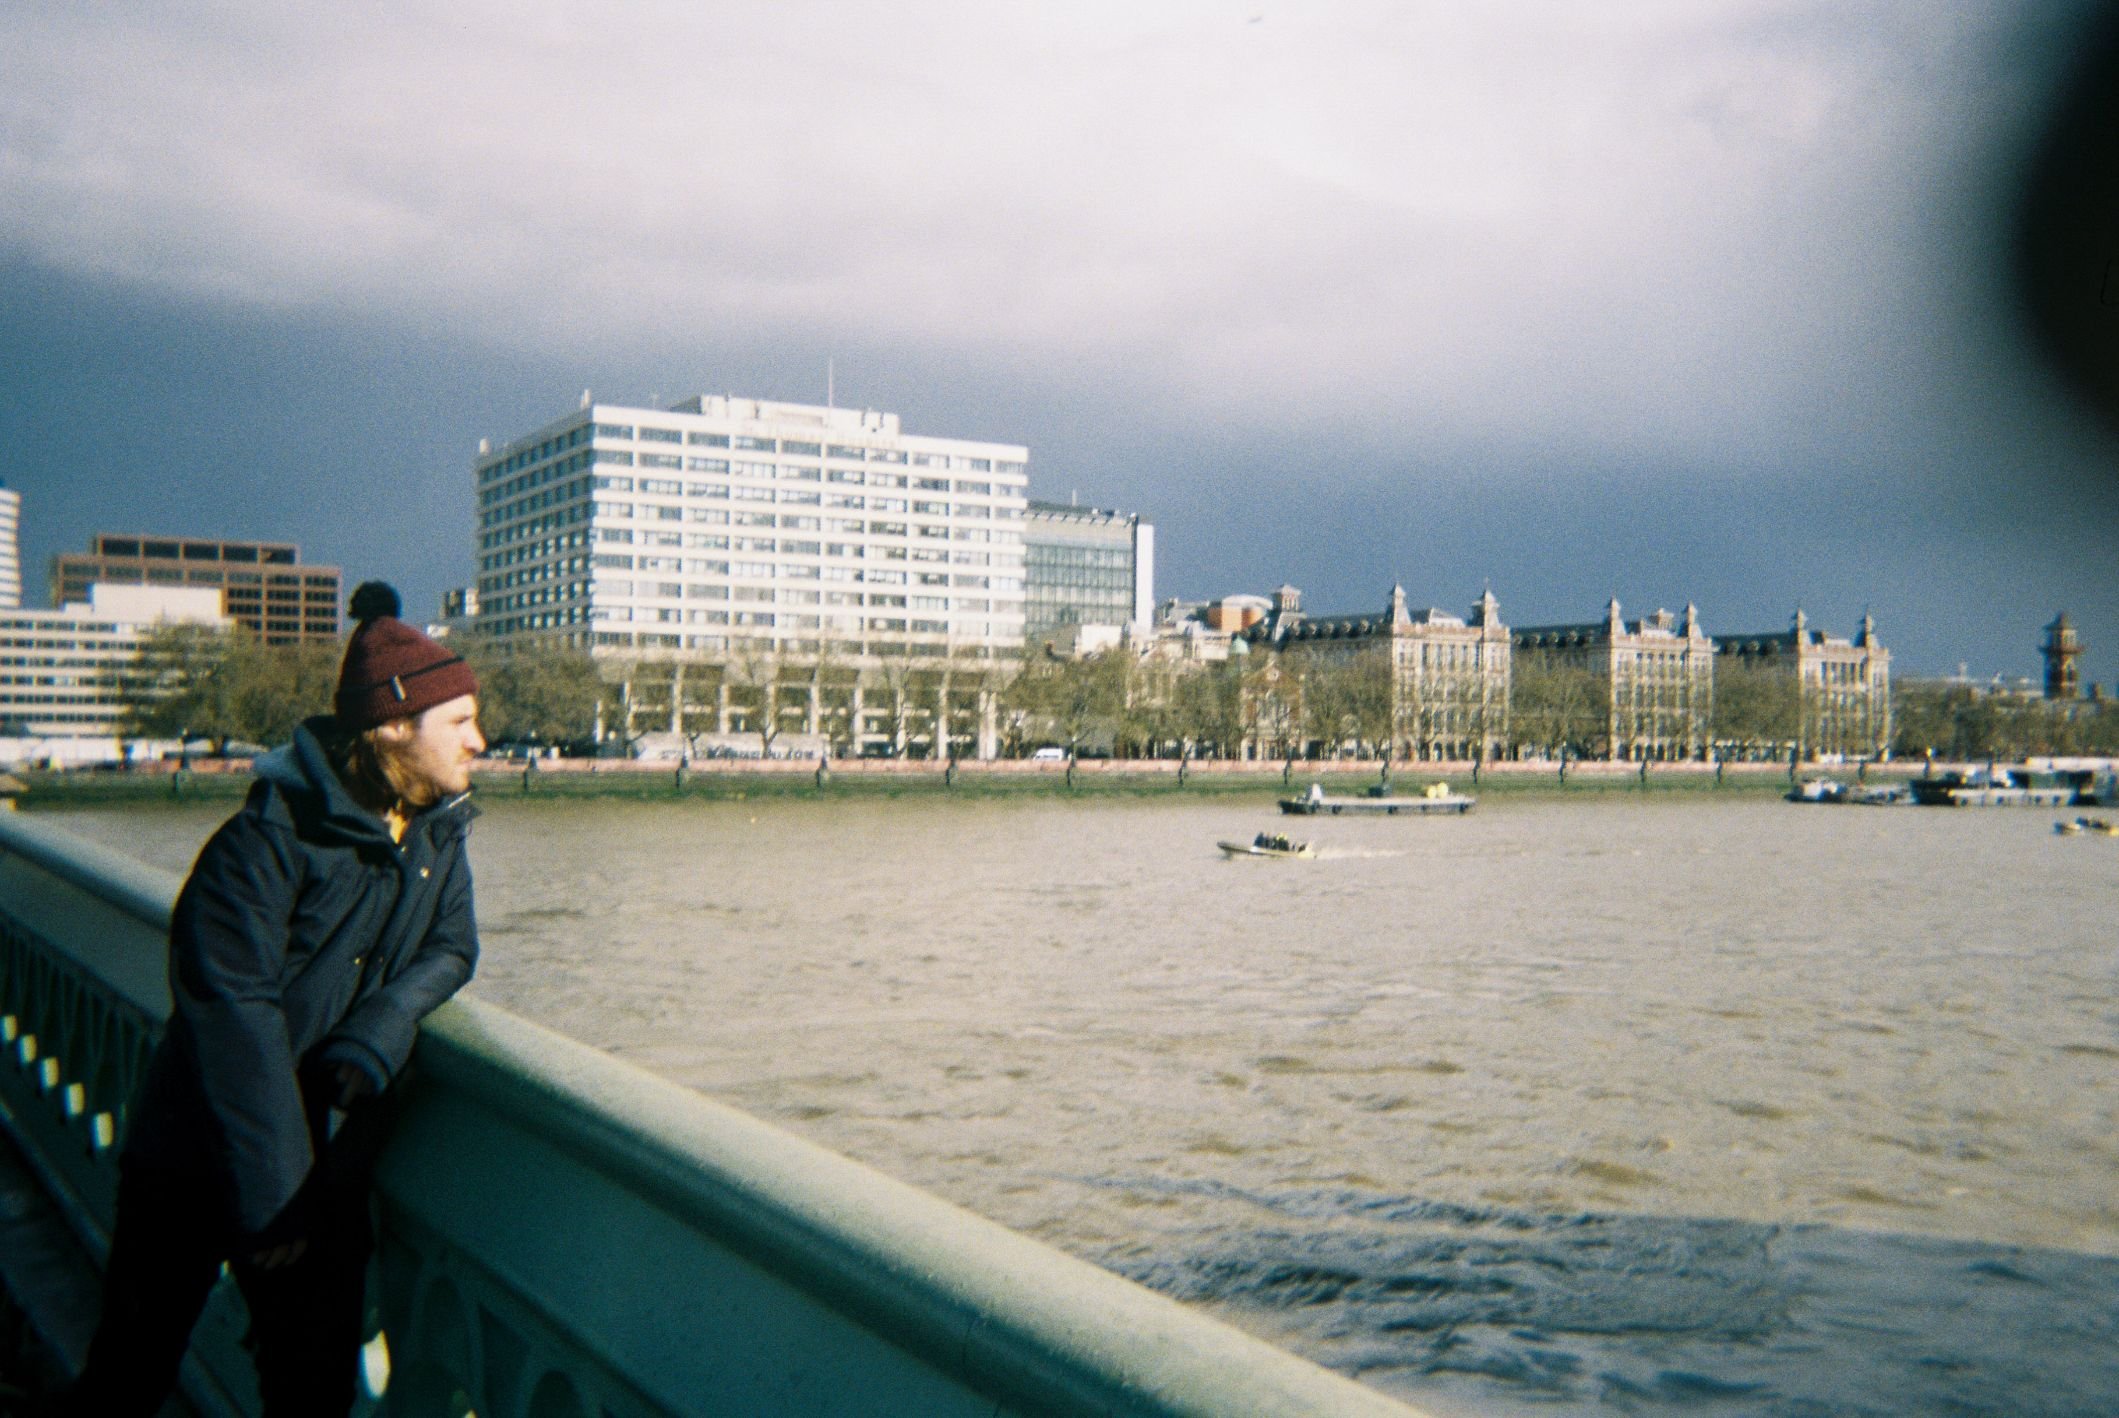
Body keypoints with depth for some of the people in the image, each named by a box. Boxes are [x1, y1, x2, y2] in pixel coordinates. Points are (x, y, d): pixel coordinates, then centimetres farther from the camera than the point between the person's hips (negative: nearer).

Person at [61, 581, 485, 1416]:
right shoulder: (272, 836, -20)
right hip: (199, 1162, -5)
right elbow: (230, 1007, -22)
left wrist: (370, 1044, -18)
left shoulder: (438, 832, 1)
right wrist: (272, 1193, -20)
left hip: (326, 1164, 5)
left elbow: (449, 949, 3)